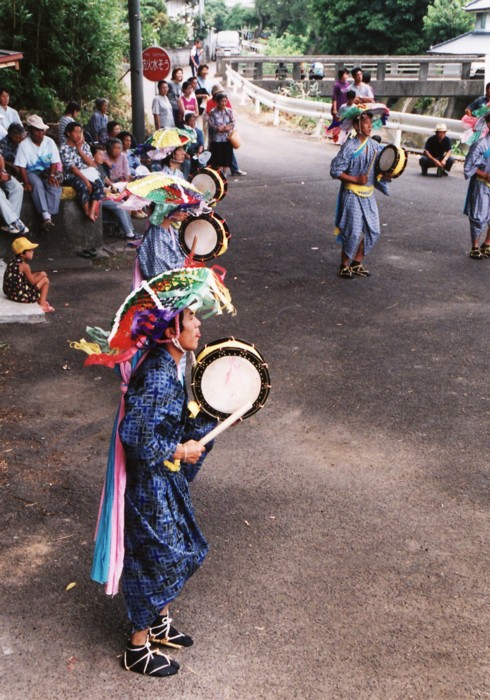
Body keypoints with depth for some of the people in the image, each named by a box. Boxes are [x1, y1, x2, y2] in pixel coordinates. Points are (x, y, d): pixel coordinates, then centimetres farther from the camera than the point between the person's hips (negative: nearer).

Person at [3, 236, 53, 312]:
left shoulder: (12, 263, 7)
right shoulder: (24, 266, -18)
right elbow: (32, 282, -10)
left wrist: (36, 275, 14)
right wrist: (41, 275, 6)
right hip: (22, 296, -9)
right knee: (45, 280, 6)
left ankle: (41, 301, 28)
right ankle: (42, 304, 10)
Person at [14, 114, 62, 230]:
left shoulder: (50, 142, -3)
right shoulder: (24, 144, -10)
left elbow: (54, 162, -1)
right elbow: (21, 166, -11)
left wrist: (52, 175, -19)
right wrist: (26, 183, -23)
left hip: (48, 171, 2)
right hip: (32, 172, -2)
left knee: (54, 186, -31)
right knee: (37, 184, -36)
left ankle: (49, 216, -36)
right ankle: (46, 216, -46)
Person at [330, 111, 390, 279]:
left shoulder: (375, 146, 5)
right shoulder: (350, 146, -13)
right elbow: (335, 170, -13)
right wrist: (356, 179, -20)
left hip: (368, 195, 7)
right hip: (352, 195, -7)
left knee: (372, 231, 9)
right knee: (353, 232, -6)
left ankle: (356, 264, 25)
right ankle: (344, 267, 12)